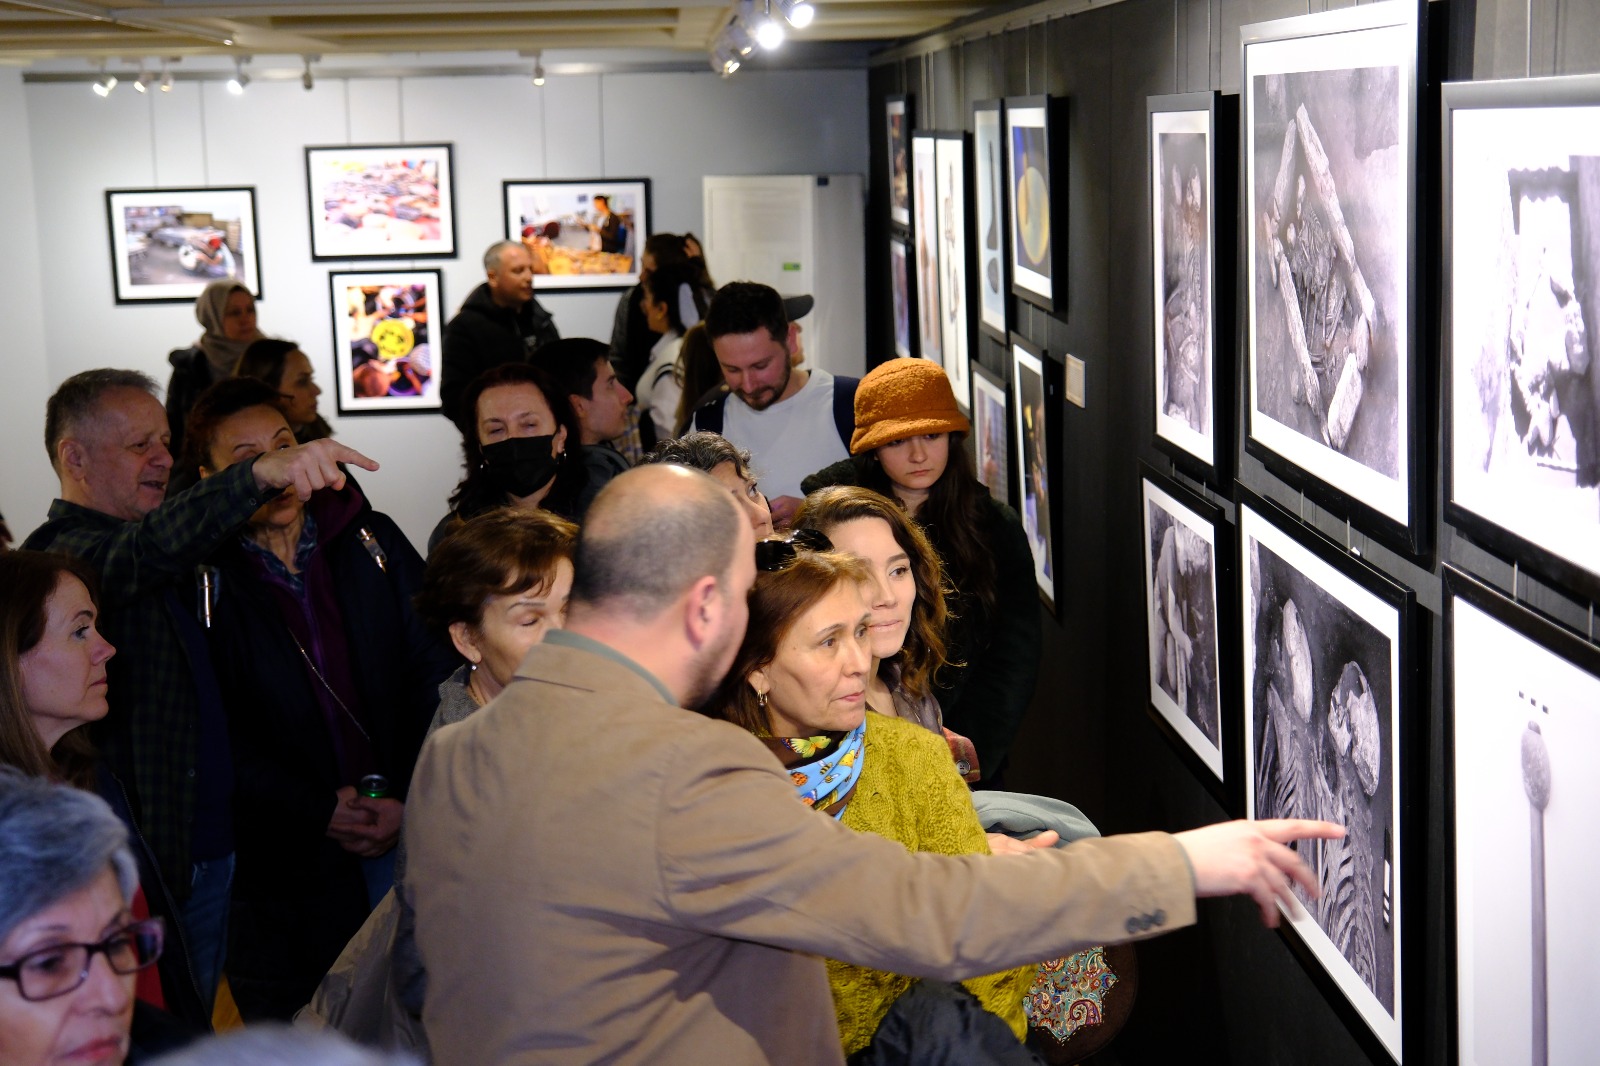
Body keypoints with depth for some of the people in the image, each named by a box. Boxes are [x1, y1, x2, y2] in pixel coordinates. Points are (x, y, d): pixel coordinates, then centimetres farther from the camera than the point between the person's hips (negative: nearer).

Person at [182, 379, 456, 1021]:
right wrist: (318, 812, -13)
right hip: (287, 860, -2)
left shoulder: (371, 540, 5)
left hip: (409, 827, 2)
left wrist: (412, 799, -8)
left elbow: (434, 667, 3)